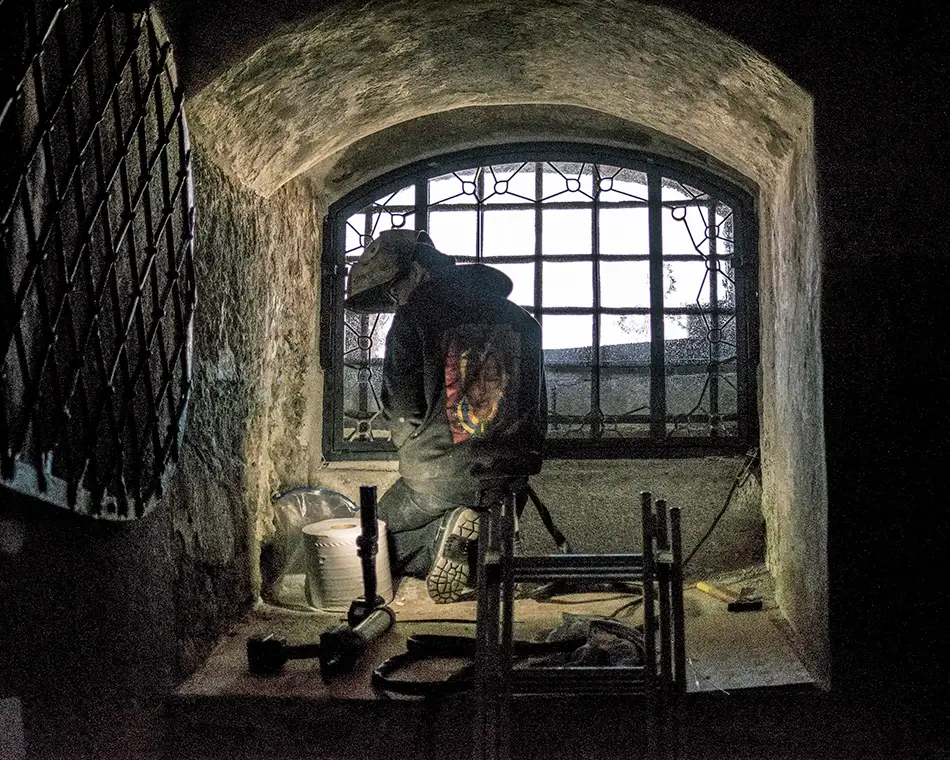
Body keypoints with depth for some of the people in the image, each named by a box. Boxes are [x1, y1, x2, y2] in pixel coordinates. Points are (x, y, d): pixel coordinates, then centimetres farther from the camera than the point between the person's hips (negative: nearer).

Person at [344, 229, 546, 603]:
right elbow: (537, 406, 14)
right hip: (510, 475, 5)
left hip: (438, 477, -5)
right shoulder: (520, 319, 10)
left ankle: (445, 530, -13)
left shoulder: (413, 319, -8)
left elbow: (402, 410, -9)